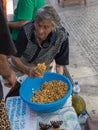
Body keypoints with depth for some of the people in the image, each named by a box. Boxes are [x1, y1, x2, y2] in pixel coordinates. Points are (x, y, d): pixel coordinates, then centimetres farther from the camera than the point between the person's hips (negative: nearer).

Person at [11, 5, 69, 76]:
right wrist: (28, 70, -39)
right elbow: (15, 58, -21)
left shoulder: (62, 37, -28)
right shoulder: (26, 30, -29)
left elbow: (60, 66, -15)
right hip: (23, 67, -2)